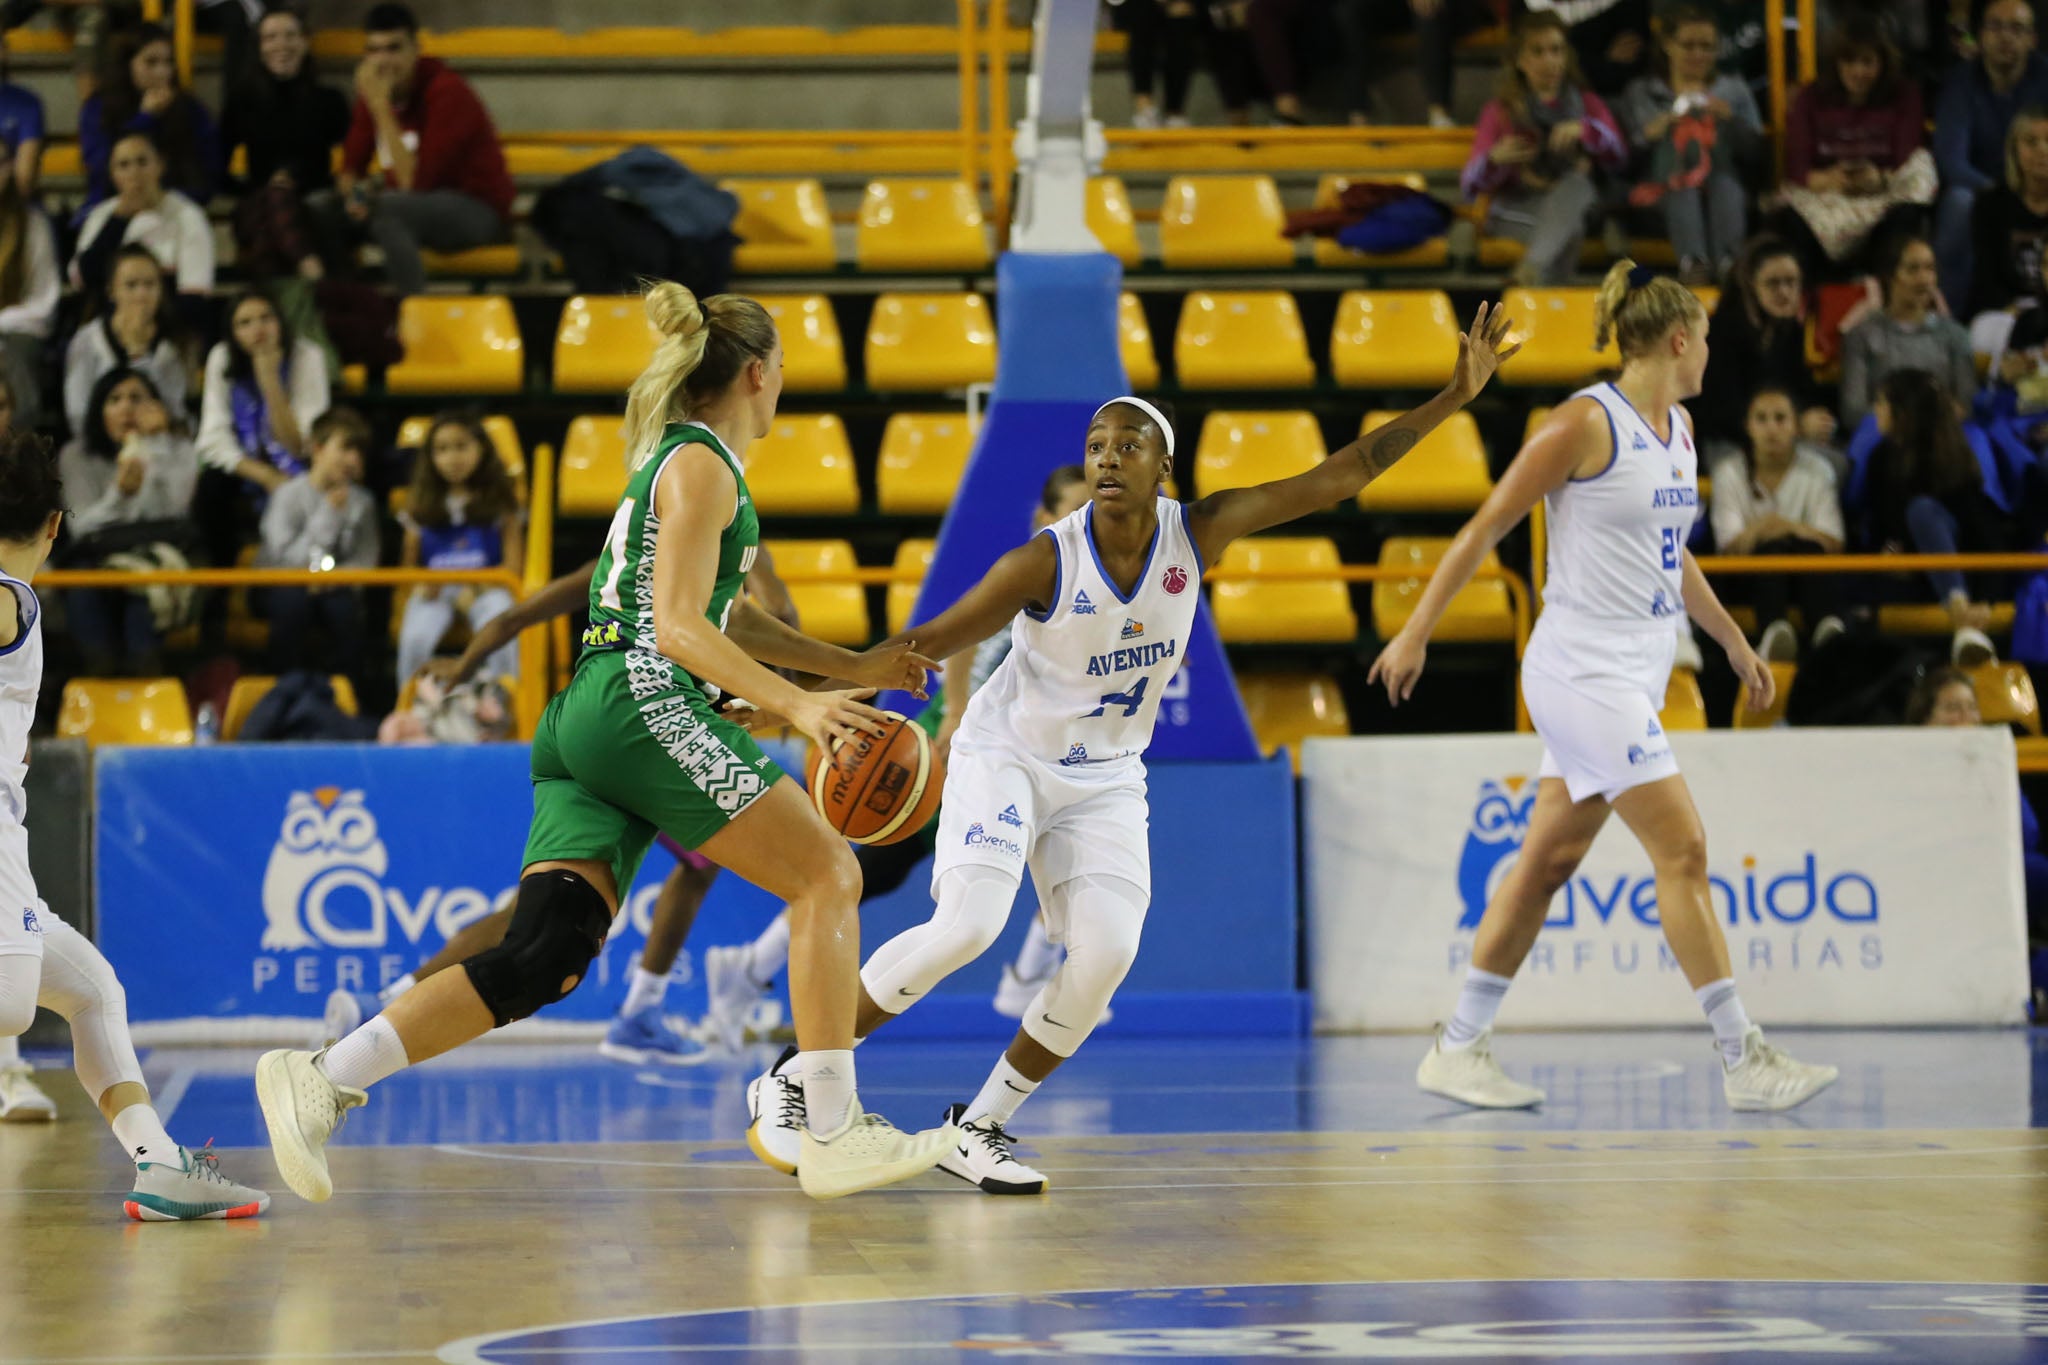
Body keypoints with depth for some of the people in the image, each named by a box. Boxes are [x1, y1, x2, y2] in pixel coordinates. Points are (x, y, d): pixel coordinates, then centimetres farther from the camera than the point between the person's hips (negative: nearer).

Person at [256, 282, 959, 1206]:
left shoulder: (678, 459, 27)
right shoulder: (702, 465, -3)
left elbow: (723, 618, 35)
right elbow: (679, 627, -14)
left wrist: (852, 667, 32)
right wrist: (797, 706, -22)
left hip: (585, 717, 9)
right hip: (645, 704, -9)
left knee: (542, 962, -3)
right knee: (828, 876, -3)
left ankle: (324, 1080, -14)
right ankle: (836, 1138, -7)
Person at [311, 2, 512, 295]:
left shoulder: (448, 93, -22)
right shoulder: (373, 90, -1)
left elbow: (412, 182, -29)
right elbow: (352, 165, 7)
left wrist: (380, 107, -30)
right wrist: (353, 192, -18)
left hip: (477, 210, -7)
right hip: (415, 205, 7)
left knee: (385, 208, -35)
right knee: (320, 209, -11)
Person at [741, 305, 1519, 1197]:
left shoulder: (1197, 532, -12)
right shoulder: (1046, 562, -22)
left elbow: (1337, 477, -13)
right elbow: (925, 645, -20)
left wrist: (1453, 397, -18)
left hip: (1104, 779, 4)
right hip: (1006, 756, -4)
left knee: (1107, 954, -16)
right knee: (966, 927, -24)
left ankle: (978, 1128, 0)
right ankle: (790, 1084, -10)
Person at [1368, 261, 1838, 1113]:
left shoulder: (1677, 428, 12)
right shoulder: (1587, 422, -14)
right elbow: (1485, 529, -10)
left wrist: (1733, 642, 28)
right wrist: (1417, 632, -9)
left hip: (1636, 672, 9)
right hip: (1583, 668, -9)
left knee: (1550, 858, 11)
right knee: (1683, 851, -10)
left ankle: (1459, 1049, 17)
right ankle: (1742, 1059, -6)